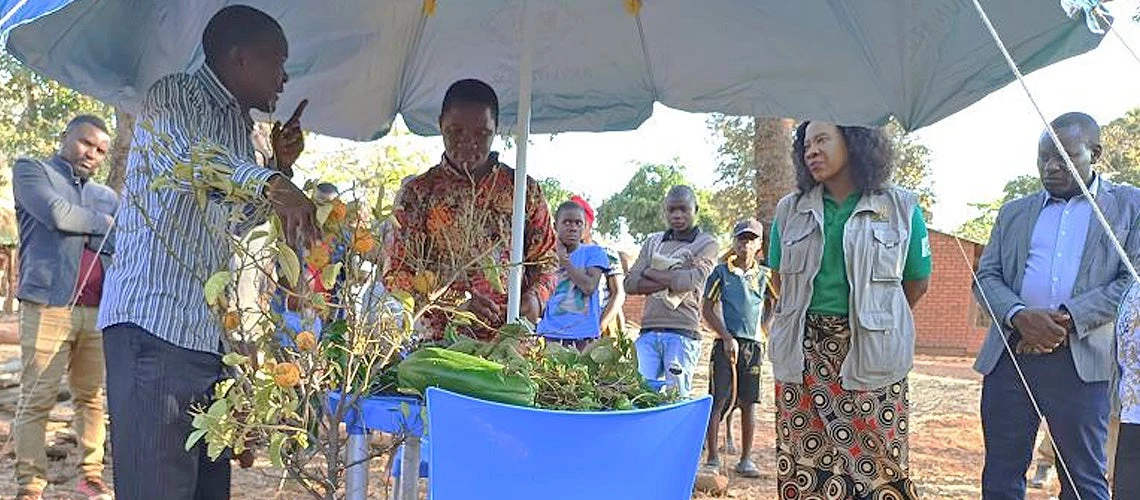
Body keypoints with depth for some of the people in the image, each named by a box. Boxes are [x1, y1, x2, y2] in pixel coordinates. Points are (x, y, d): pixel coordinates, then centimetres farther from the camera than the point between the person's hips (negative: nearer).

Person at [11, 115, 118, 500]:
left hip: (98, 310, 5)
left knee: (94, 396, 7)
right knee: (37, 401, -2)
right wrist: (105, 223, 5)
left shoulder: (108, 197, 20)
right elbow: (57, 214, -10)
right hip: (48, 306, -4)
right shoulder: (31, 171, 8)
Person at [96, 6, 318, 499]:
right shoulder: (173, 96, -3)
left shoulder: (239, 128, 21)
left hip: (210, 330, 8)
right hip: (154, 323, -8)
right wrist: (268, 181, -41)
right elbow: (180, 155, -26)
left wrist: (281, 165, 13)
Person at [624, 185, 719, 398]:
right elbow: (630, 284, 7)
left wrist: (651, 273, 1)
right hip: (648, 332, 4)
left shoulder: (706, 244, 7)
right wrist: (671, 281, -6)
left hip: (682, 334, -3)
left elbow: (691, 281, -12)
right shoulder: (653, 242, 18)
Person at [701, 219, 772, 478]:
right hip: (727, 343, -2)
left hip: (753, 346, 3)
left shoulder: (764, 275, 8)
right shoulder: (721, 271, 1)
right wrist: (727, 338, -8)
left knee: (748, 403, 7)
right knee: (718, 401, -3)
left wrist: (763, 335, 5)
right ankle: (712, 458, 4)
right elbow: (707, 310, 0)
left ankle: (746, 459, 16)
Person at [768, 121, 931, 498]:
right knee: (804, 464, 5)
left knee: (877, 464, -1)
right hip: (804, 354, 2)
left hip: (871, 355, -2)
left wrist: (873, 321, 12)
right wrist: (813, 320, 13)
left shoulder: (901, 209, 2)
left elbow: (917, 282, 9)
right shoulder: (790, 210, 9)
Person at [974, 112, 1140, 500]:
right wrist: (1020, 316, -11)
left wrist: (1068, 319, -15)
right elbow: (986, 277, 9)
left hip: (1082, 361, -3)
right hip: (1009, 357, 3)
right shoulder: (1014, 212, 17)